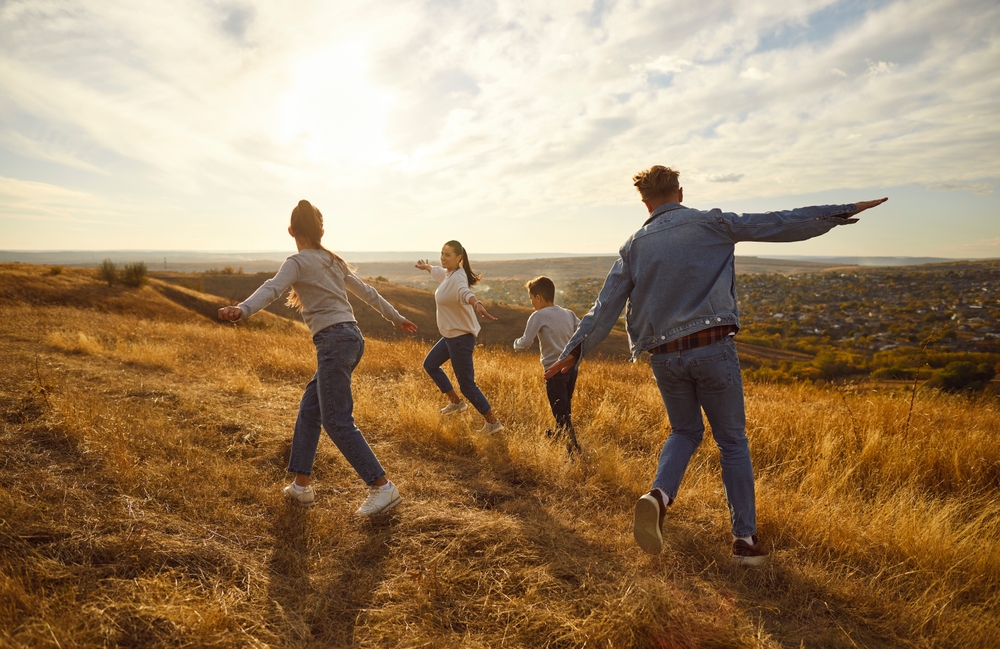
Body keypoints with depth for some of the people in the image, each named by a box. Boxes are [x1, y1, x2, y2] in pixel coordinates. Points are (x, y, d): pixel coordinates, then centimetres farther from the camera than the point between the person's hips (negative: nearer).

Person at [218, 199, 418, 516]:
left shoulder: (299, 262, -3)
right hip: (352, 338, 8)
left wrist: (242, 309, -39)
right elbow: (368, 292, 26)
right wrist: (397, 318, 36)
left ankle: (382, 487, -7)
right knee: (309, 408, 15)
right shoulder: (334, 261, 19)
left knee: (337, 421, -6)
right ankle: (301, 485, 21)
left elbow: (272, 288, -23)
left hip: (334, 341, -8)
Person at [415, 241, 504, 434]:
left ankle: (493, 422, 5)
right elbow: (439, 271, 32)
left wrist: (476, 303, -68)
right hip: (451, 334, 10)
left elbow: (465, 292, -47)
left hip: (461, 336, -10)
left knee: (467, 385, -7)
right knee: (430, 364, 24)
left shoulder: (458, 277, -23)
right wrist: (427, 267, 53)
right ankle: (456, 402, 33)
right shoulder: (448, 273, 6)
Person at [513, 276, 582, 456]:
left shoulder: (538, 316, -11)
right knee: (566, 406, 24)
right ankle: (559, 433, 45)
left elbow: (526, 343, -14)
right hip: (572, 366, 7)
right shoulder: (568, 313, 5)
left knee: (561, 411, 0)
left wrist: (516, 343, 7)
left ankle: (574, 448, -1)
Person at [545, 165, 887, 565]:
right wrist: (845, 212, 12)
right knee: (732, 441, 11)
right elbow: (781, 225, 3)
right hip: (713, 349, -2)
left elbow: (606, 305, 3)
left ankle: (658, 494, -4)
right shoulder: (711, 225, 1)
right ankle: (745, 539, 17)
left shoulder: (635, 246, 6)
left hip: (665, 358, 3)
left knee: (685, 431, 22)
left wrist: (574, 350, 8)